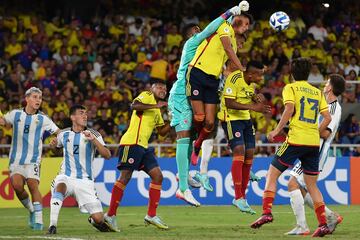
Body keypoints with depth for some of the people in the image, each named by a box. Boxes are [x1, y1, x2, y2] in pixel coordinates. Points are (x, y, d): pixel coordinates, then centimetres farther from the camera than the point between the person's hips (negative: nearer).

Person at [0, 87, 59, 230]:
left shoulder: (43, 119, 4)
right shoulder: (15, 114, 8)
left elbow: (59, 133, 4)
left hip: (33, 160, -2)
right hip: (16, 159, 2)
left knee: (33, 186, -16)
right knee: (17, 186, -15)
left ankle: (38, 220, -12)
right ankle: (32, 210, 10)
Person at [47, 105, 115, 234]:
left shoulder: (93, 134, -3)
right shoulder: (64, 134, 6)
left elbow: (107, 155, -14)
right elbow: (57, 143, 29)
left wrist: (93, 140, -27)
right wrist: (54, 143, 4)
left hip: (85, 181, -1)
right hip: (66, 177, 1)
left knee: (98, 219, -9)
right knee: (59, 186, -38)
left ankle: (93, 221, 30)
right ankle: (52, 225, -34)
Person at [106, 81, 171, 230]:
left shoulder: (157, 111, 26)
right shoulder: (147, 96, 1)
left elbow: (162, 131, 30)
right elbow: (134, 106, -19)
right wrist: (156, 105, -20)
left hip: (143, 146, 9)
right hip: (132, 143, -9)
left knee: (157, 176, 2)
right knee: (125, 177, -12)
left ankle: (151, 215, 4)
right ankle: (110, 215, -11)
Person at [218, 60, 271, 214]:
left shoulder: (252, 82, 3)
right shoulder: (234, 79, -22)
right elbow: (229, 103, -26)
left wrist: (256, 98, -5)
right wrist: (253, 107, -31)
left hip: (246, 119, 9)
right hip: (231, 119, -9)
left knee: (249, 155, 5)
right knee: (239, 151, -20)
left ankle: (242, 197, 14)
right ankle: (238, 198, -21)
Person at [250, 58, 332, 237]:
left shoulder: (290, 88, 2)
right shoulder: (317, 92, 17)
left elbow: (289, 109, -15)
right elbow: (327, 118, 11)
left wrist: (277, 130, -11)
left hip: (295, 140, -5)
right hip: (313, 143, 5)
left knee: (272, 174, 6)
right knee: (312, 185, 12)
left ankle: (267, 212, -9)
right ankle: (323, 224, 3)